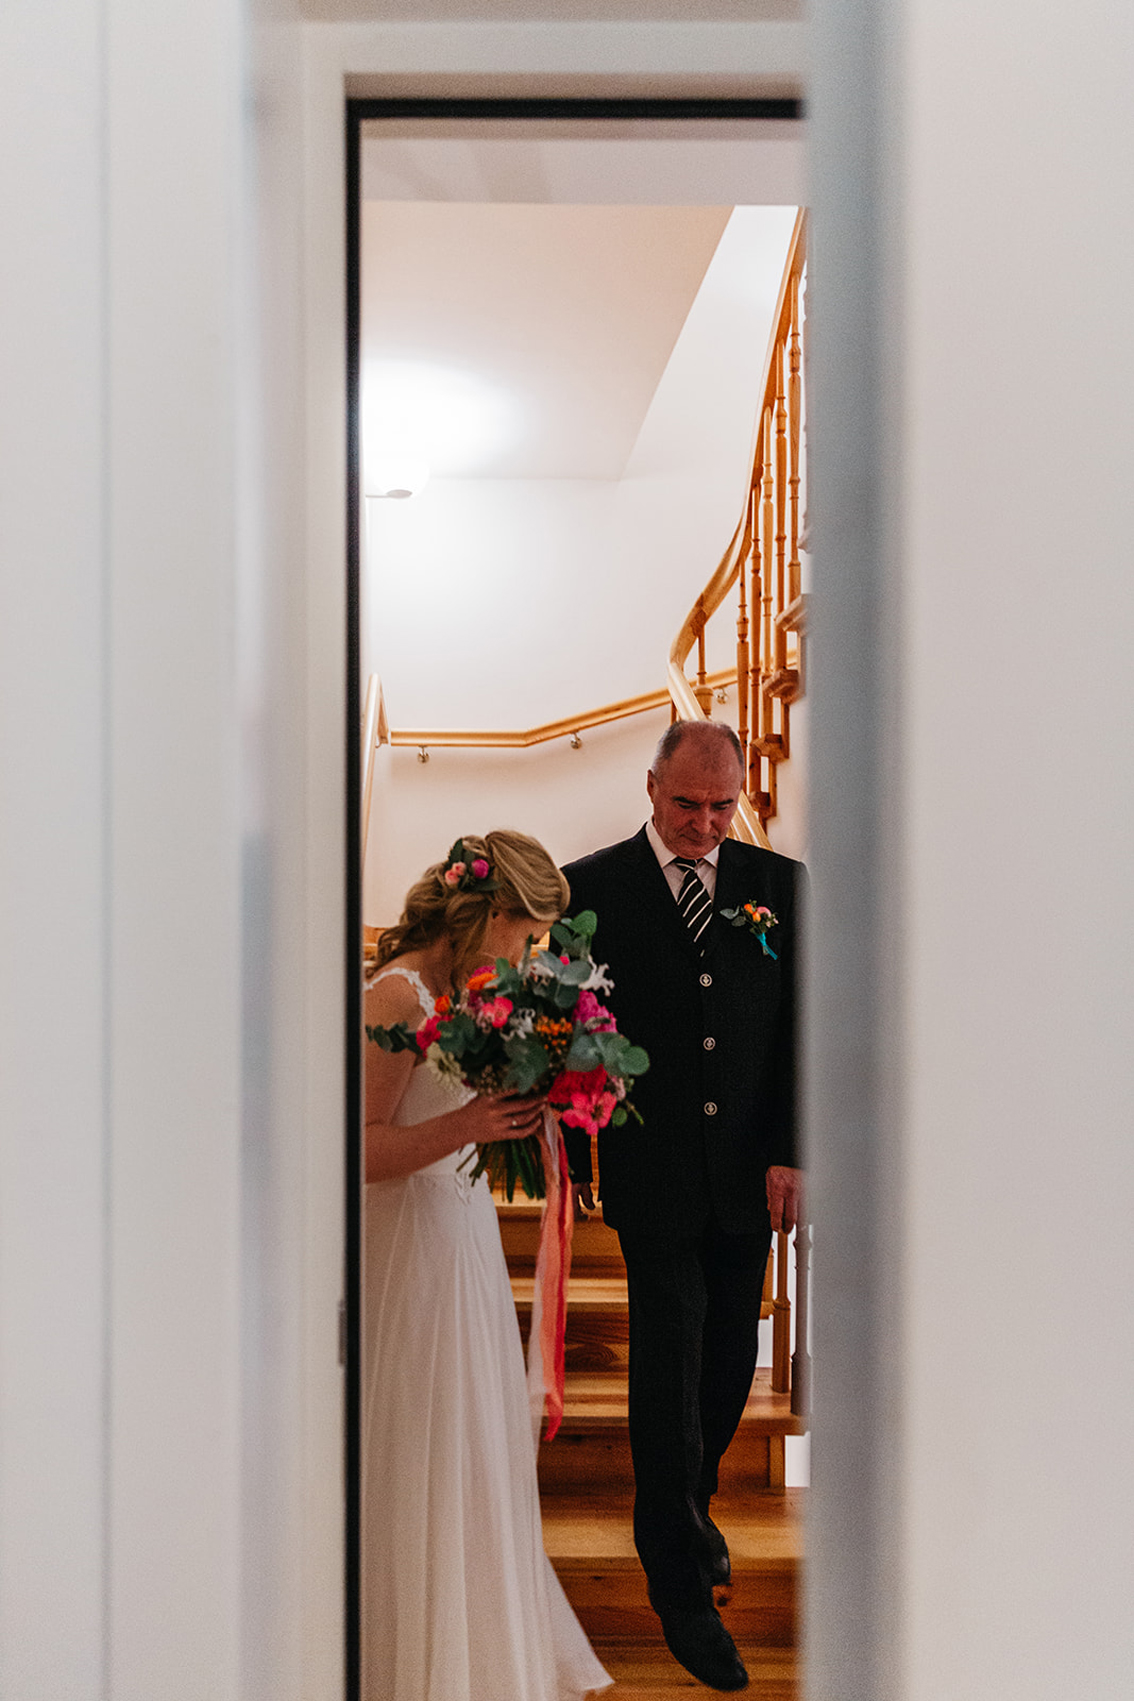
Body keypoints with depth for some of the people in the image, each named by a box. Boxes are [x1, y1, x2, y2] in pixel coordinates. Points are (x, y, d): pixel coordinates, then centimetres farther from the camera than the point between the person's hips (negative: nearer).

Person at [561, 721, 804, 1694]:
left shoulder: (779, 883, 3)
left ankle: (688, 1502, 43)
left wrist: (791, 1153, -4)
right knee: (669, 1368, 0)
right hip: (654, 1175, -3)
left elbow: (803, 1028, 3)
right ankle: (682, 1587, 15)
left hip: (749, 1173, 3)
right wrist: (572, 1158, -1)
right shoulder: (592, 886, -3)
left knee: (732, 1358, 15)